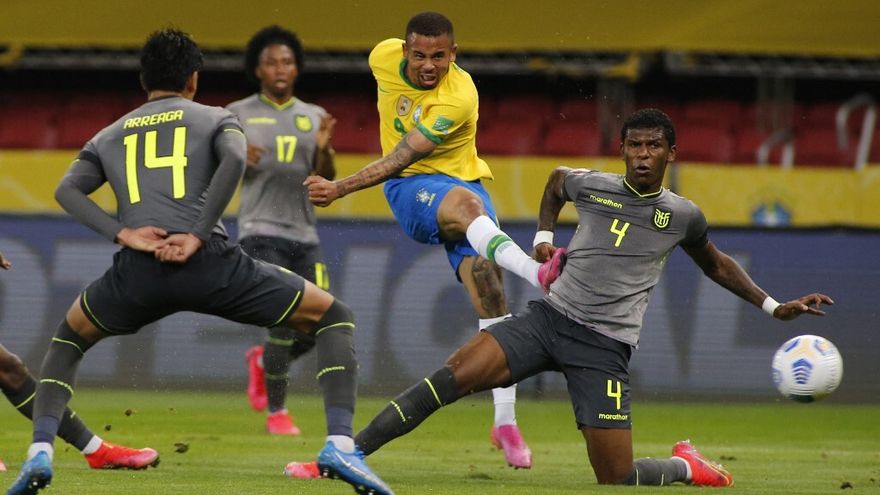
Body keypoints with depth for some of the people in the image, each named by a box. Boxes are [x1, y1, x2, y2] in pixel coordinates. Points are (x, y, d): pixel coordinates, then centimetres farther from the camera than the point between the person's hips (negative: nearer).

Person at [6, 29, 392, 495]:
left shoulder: (109, 136, 26)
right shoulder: (214, 119, 18)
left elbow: (67, 190, 8)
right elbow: (234, 159, -5)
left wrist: (124, 234, -1)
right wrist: (198, 236, -7)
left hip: (137, 273, 3)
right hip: (210, 264, -2)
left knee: (69, 338, 33)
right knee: (334, 317, 13)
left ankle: (40, 451, 11)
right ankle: (339, 444, -7)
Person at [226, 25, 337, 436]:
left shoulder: (313, 117, 12)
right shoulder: (238, 115, 3)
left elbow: (326, 180, 6)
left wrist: (323, 148, -15)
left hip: (304, 236, 4)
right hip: (261, 232, -4)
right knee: (286, 320, -17)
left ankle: (263, 361, 31)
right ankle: (276, 413, -4)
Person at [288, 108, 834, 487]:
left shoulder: (683, 217, 3)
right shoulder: (591, 186, 3)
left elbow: (716, 265, 24)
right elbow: (556, 180, 29)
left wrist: (773, 306, 21)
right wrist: (545, 237, 17)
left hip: (605, 346, -1)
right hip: (551, 317, 1)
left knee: (617, 478, -9)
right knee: (455, 375, -24)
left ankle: (685, 467, 27)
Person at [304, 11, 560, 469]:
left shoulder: (459, 97, -24)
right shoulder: (385, 58, -9)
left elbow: (400, 159, -27)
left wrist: (340, 188, -31)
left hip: (464, 179, -2)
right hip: (411, 190, 2)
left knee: (490, 294, -15)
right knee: (464, 203, -35)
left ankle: (505, 421, -10)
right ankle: (536, 272, -59)